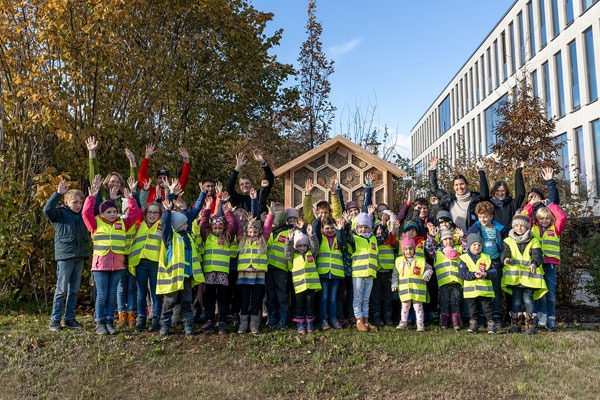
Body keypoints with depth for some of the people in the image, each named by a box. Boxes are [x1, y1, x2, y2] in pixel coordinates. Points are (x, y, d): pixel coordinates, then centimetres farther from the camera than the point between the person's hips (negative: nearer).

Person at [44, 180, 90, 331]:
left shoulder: (83, 215, 12)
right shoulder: (60, 213, -3)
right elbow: (47, 209, -22)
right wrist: (58, 193, -22)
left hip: (80, 257, 5)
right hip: (65, 256, -5)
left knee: (74, 290, 10)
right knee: (61, 290, -1)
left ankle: (69, 319, 19)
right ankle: (55, 319, 8)